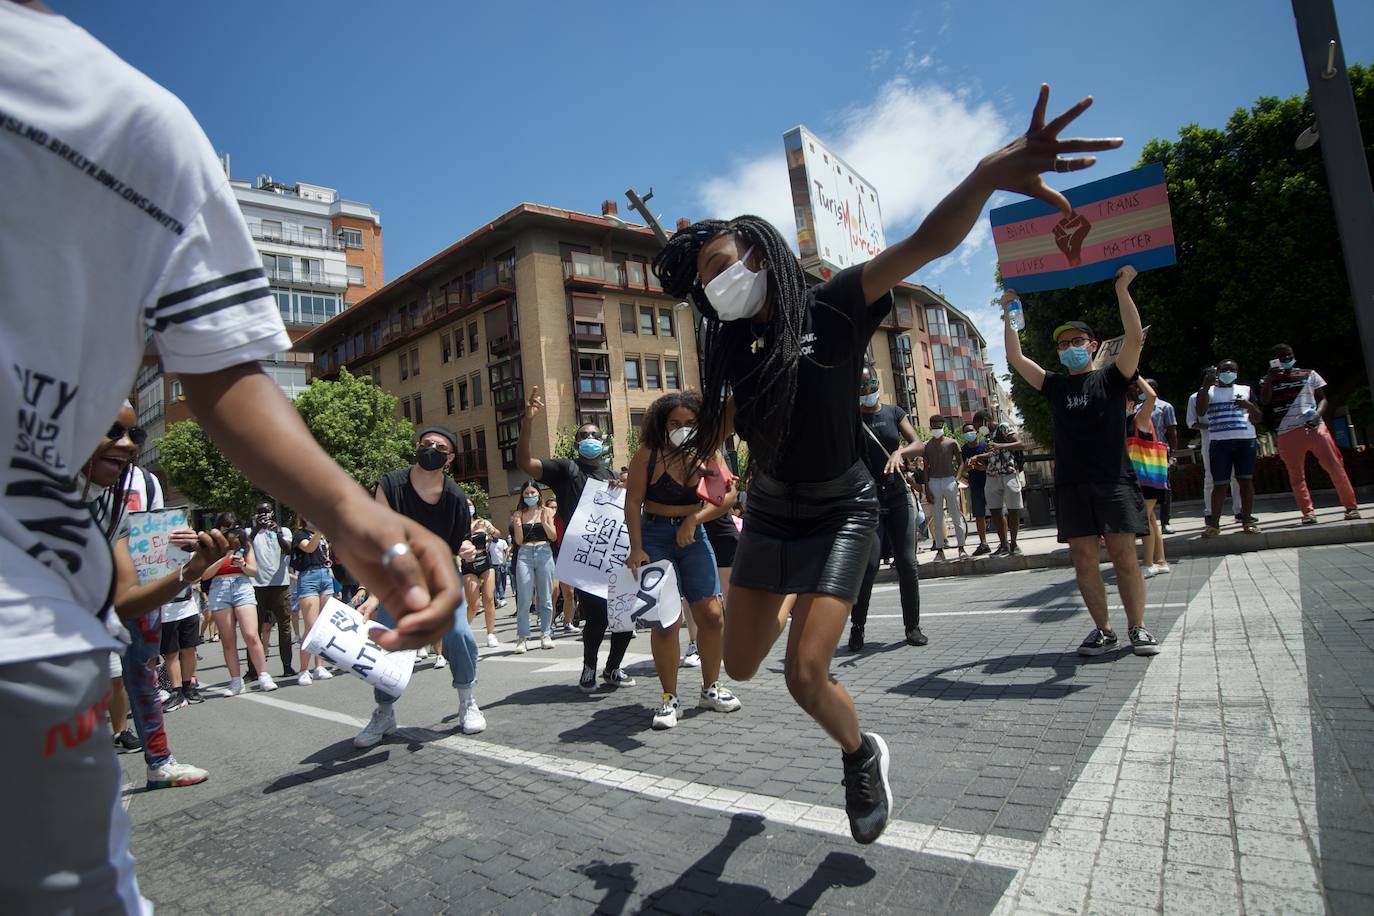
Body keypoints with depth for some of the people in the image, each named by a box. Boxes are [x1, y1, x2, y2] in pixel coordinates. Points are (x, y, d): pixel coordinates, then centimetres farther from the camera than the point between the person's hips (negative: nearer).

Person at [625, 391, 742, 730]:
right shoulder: (648, 454, -7)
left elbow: (723, 499, -6)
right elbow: (633, 502, -8)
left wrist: (694, 520, -21)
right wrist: (636, 549, -14)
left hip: (693, 536, 3)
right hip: (655, 537, -3)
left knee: (712, 615, 0)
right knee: (666, 620, -8)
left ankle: (710, 688, 20)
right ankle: (669, 699, 7)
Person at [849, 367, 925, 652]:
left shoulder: (894, 412, 8)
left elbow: (919, 445, -2)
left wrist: (899, 452, -23)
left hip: (898, 497, 3)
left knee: (907, 562, 0)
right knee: (869, 564, -10)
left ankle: (912, 626, 14)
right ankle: (857, 626, 6)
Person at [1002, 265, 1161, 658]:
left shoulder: (1111, 378, 7)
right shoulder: (1054, 385, 14)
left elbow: (1134, 338, -7)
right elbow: (1015, 357, 8)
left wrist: (1122, 289, -10)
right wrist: (1009, 313, 4)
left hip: (1114, 480, -2)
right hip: (1070, 485, 3)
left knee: (1124, 555, -3)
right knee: (1083, 558, 2)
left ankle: (1138, 628, 9)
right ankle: (1103, 630, 11)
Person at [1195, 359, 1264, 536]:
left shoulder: (1245, 390, 15)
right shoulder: (1208, 391, 11)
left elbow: (1258, 418, 13)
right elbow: (1200, 412, -8)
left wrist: (1250, 406, -8)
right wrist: (1205, 387, -14)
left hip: (1245, 441, 2)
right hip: (1219, 443, -1)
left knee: (1246, 480, -1)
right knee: (1219, 484, -2)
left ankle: (1247, 520, 5)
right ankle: (1214, 523, 0)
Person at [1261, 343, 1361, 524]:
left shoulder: (1309, 374, 14)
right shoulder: (1268, 380, 12)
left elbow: (1322, 398, 10)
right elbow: (1264, 401, -3)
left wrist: (1317, 414, -9)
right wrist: (1269, 379, -12)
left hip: (1314, 427, 0)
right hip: (1287, 432, 0)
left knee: (1335, 466, -4)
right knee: (1296, 475, 1)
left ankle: (1351, 507, 3)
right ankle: (1308, 512, 5)